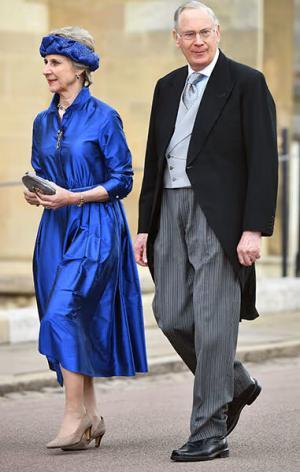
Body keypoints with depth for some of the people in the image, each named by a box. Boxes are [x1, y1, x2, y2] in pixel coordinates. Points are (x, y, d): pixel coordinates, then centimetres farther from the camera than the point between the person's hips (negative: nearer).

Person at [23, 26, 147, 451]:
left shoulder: (103, 117, -6)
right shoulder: (44, 122, 12)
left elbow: (122, 181, -6)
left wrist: (73, 197, -16)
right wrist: (35, 194, -2)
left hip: (95, 229, -7)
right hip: (56, 230, 7)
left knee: (62, 313, -19)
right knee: (71, 322, 5)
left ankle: (75, 417, -16)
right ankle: (91, 418, 13)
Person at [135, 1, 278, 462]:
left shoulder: (247, 83, -3)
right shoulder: (167, 87, 16)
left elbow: (263, 161, -8)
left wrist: (254, 229, -15)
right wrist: (145, 226, 13)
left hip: (218, 213, -6)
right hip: (170, 211, 6)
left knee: (212, 321, -7)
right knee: (171, 316, 3)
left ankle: (210, 433, -2)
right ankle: (236, 385, 27)